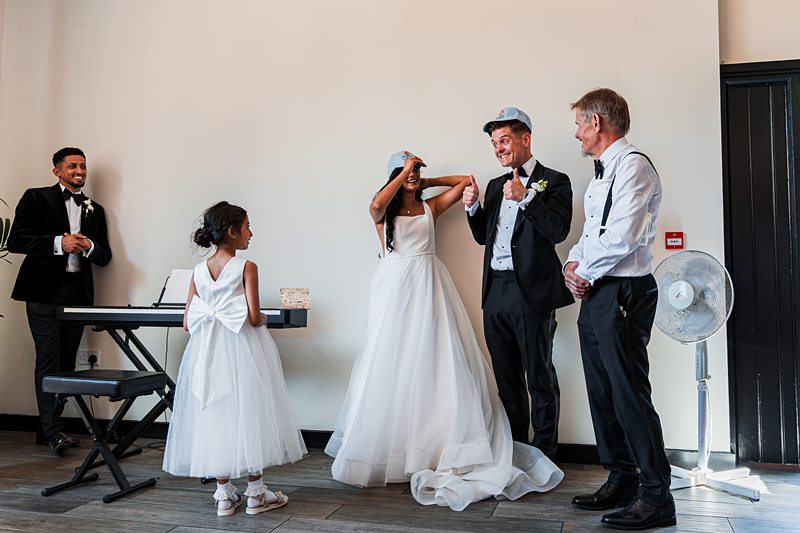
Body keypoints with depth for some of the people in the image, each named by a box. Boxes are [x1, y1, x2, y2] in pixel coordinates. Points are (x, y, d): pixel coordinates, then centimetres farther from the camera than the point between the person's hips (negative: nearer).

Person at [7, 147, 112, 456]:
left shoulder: (95, 210, 17)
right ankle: (53, 430, -5)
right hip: (45, 291, -4)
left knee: (66, 360, 5)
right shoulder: (36, 198, 5)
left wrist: (88, 246, -9)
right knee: (48, 359, -8)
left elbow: (105, 257, 13)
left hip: (78, 292, 4)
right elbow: (15, 241, -6)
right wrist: (58, 243, -18)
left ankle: (46, 429, 14)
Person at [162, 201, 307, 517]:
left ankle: (224, 495, 19)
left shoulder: (198, 271, 5)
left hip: (208, 352, 5)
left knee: (215, 414, 11)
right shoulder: (246, 267, -11)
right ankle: (255, 493, 16)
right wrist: (265, 319, 3)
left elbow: (188, 323, 6)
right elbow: (254, 318, -18)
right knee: (248, 412, 6)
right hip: (242, 350, -5)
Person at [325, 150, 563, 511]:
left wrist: (426, 181, 14)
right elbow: (376, 204, -18)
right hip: (395, 289, -2)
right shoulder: (384, 211, 6)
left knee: (435, 362, -2)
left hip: (429, 288, 2)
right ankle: (386, 448, 8)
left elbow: (464, 181, 13)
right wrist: (403, 174, -8)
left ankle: (436, 446, 5)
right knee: (391, 365, -2)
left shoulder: (430, 207, 14)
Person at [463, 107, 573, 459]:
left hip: (531, 292, -6)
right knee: (506, 378, 14)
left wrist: (526, 197, -19)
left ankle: (543, 453, 16)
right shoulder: (496, 185, 18)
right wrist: (473, 207, 4)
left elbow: (558, 231, -12)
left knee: (539, 377, 3)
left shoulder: (554, 181, 0)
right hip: (495, 292, 7)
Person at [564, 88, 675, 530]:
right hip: (595, 294, 10)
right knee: (602, 391, 13)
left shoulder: (632, 164, -11)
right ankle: (621, 480, 24)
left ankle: (656, 496, 3)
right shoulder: (601, 173, 19)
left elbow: (621, 238, -21)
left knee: (629, 392, -7)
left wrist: (586, 274, -8)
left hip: (622, 291, -10)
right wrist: (573, 263, 3)